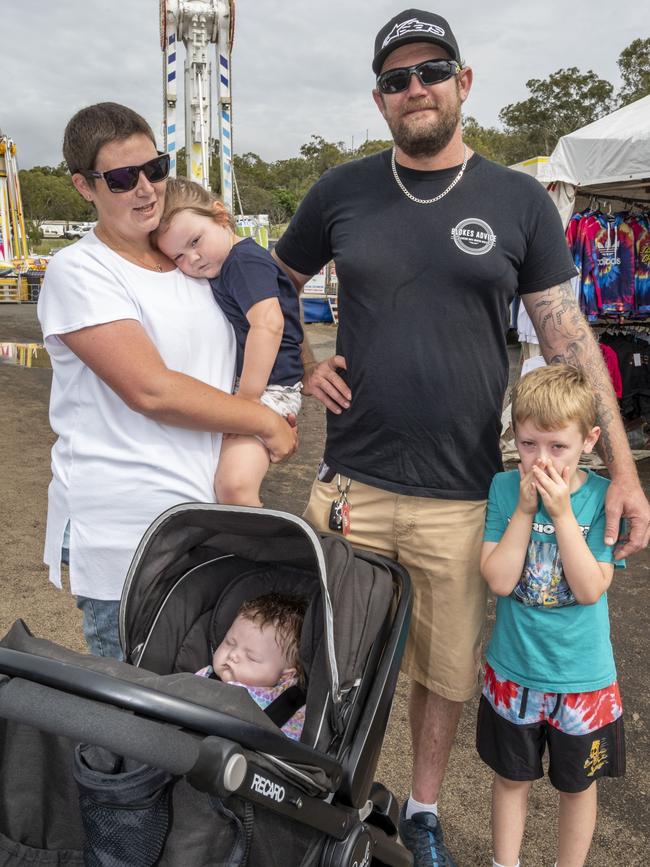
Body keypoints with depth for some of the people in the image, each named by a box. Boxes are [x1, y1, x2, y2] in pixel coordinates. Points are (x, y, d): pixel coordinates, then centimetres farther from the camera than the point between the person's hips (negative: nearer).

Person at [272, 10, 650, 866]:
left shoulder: (519, 202, 1)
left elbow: (570, 339, 0)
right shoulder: (342, 192, 4)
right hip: (350, 483, 1)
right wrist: (305, 368, 3)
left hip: (462, 497, 0)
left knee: (447, 668, 14)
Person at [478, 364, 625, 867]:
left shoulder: (603, 498, -15)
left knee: (578, 785, 21)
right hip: (512, 670, 1)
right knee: (512, 779, 21)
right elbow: (499, 580, -18)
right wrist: (525, 510, -25)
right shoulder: (505, 490, -12)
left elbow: (590, 589, -22)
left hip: (583, 677, -1)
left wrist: (562, 513, -28)